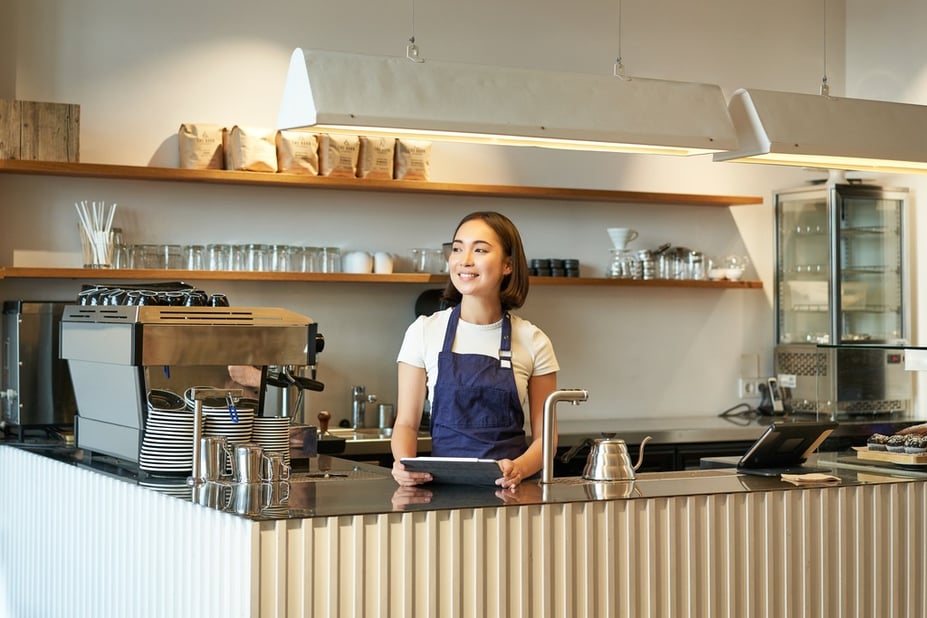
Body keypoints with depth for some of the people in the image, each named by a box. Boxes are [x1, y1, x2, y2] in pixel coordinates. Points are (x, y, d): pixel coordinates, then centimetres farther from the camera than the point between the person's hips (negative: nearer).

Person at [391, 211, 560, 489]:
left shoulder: (533, 342, 4)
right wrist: (403, 462, -14)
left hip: (508, 489, 0)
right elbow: (406, 423, 7)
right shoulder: (424, 332, 5)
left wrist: (518, 469, -14)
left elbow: (544, 435, 6)